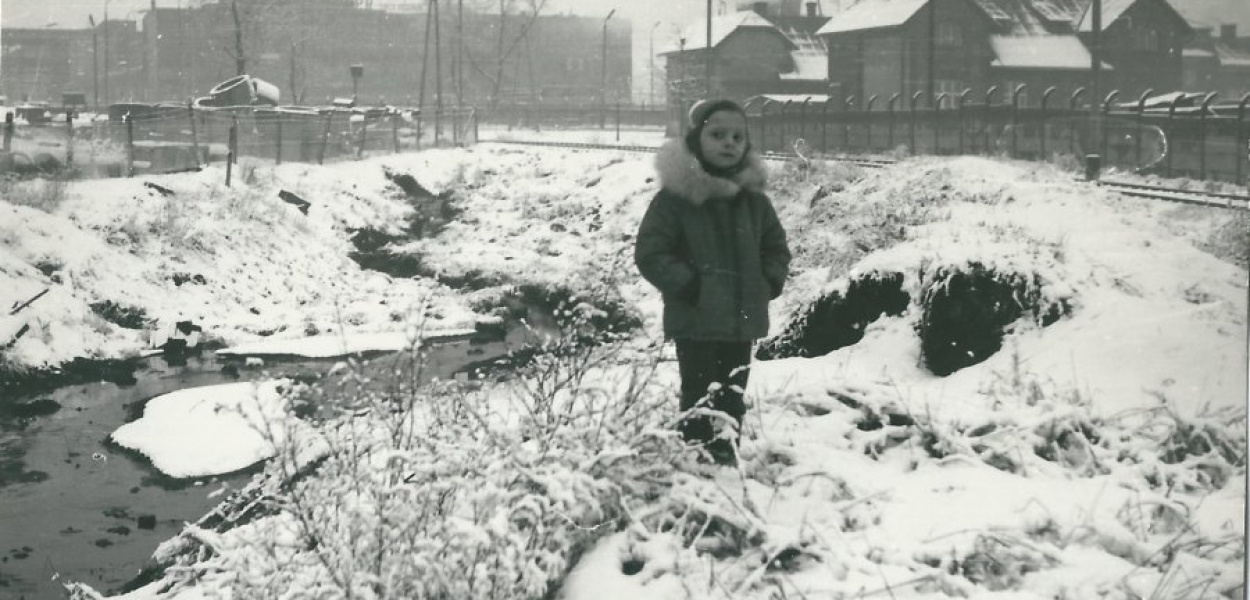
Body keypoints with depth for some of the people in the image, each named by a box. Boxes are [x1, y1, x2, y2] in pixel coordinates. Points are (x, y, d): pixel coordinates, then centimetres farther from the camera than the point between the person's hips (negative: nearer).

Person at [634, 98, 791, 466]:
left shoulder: (753, 197, 6)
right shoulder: (676, 196, -10)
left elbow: (776, 246, 17)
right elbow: (650, 253, -11)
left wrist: (770, 282, 1)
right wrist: (687, 285, -17)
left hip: (743, 318, 5)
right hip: (696, 320, -5)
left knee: (733, 394, 15)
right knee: (699, 395, -3)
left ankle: (726, 458, 28)